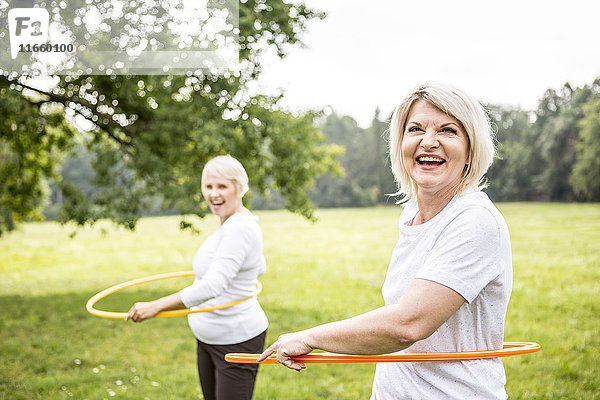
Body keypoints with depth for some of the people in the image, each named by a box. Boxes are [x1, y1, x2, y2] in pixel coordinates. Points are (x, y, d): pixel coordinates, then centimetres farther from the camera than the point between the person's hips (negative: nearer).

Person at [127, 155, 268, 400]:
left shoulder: (239, 228, -24)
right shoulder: (230, 223, 5)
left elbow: (212, 286, -34)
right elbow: (259, 268, 20)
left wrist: (155, 306, -35)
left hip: (237, 341, -10)